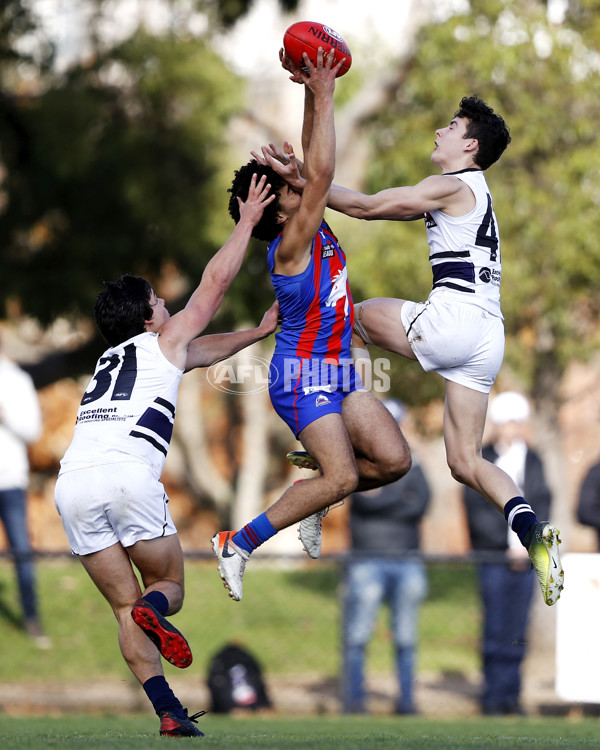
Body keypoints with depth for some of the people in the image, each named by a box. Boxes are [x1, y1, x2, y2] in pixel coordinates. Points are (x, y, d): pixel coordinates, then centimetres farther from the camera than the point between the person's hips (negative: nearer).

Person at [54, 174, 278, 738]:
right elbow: (216, 280, 22)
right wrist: (247, 223, 33)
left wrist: (256, 333, 53)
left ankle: (168, 712, -9)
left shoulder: (109, 361, 36)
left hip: (72, 482, 5)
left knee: (125, 607, 7)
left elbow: (200, 351, 49)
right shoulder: (162, 344, 19)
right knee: (168, 583, 13)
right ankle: (153, 611, -23)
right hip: (129, 474, -5)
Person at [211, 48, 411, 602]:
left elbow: (314, 164, 8)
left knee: (394, 460, -2)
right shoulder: (290, 246, -18)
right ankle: (239, 545, -8)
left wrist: (313, 93, -1)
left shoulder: (315, 229, 6)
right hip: (303, 376, -9)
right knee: (342, 477, -18)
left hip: (338, 373, 9)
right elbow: (321, 173, -27)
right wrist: (323, 98, -25)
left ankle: (312, 497, 20)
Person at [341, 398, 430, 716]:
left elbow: (421, 504, -3)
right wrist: (402, 499, -6)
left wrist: (381, 497, -8)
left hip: (407, 562, 3)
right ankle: (354, 701, -3)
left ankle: (406, 701, 9)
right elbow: (365, 499, -12)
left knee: (406, 639, 4)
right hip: (367, 561, -3)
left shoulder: (411, 467, 14)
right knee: (357, 637, -7)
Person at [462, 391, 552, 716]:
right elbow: (478, 510, -5)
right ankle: (493, 697, 0)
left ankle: (510, 695, 8)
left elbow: (541, 505, 10)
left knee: (517, 631, 3)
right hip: (493, 556, -3)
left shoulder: (533, 461, 12)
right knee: (495, 630, -5)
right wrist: (510, 544, -10)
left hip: (525, 556, 3)